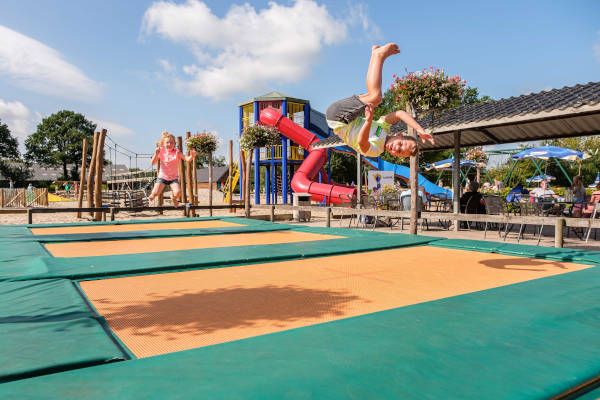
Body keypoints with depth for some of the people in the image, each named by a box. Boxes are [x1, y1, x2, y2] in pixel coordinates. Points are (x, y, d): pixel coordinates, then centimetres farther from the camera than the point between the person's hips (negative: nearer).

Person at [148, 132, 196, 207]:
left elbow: (187, 159, -23)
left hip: (174, 178, -1)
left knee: (178, 192, -26)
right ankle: (152, 196, 26)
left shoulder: (177, 152, -10)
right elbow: (153, 163, -6)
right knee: (155, 193, -16)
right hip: (162, 176, 1)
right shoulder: (161, 152, -4)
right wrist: (156, 154, -22)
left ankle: (174, 198, 14)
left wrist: (192, 156, -45)